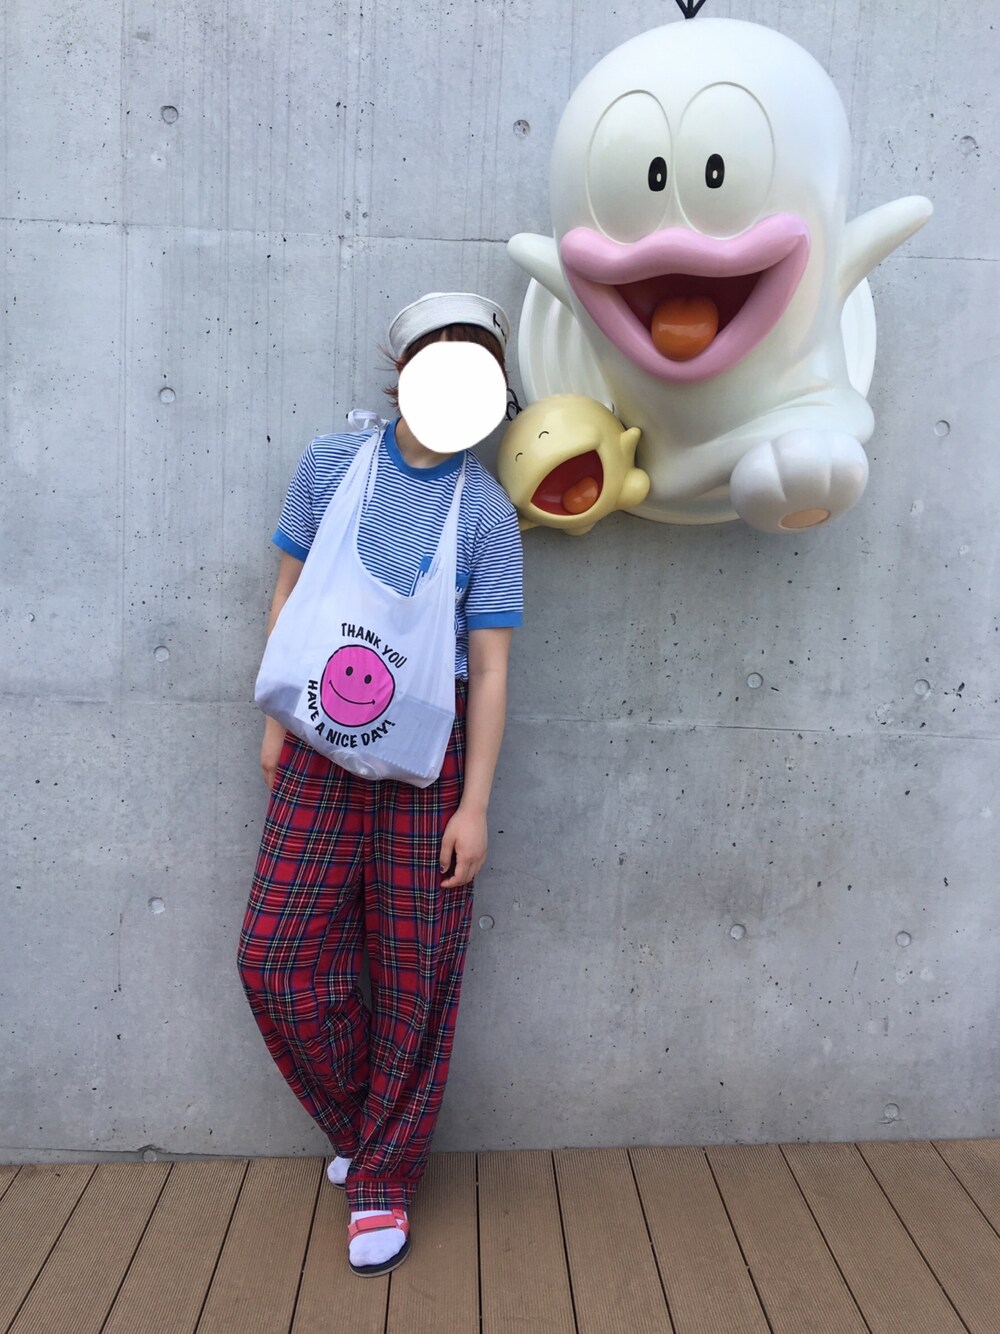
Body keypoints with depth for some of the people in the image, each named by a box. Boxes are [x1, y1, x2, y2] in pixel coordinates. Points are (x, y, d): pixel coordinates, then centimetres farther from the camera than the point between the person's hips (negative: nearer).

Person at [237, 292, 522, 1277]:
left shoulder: (487, 514, -3)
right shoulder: (330, 463, 3)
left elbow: (490, 668, -5)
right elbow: (289, 589, 11)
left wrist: (474, 804, -9)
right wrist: (277, 718, 9)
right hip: (324, 745, 2)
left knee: (416, 972, 5)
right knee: (278, 956, 4)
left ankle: (383, 1176, 26)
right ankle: (360, 1121, 32)